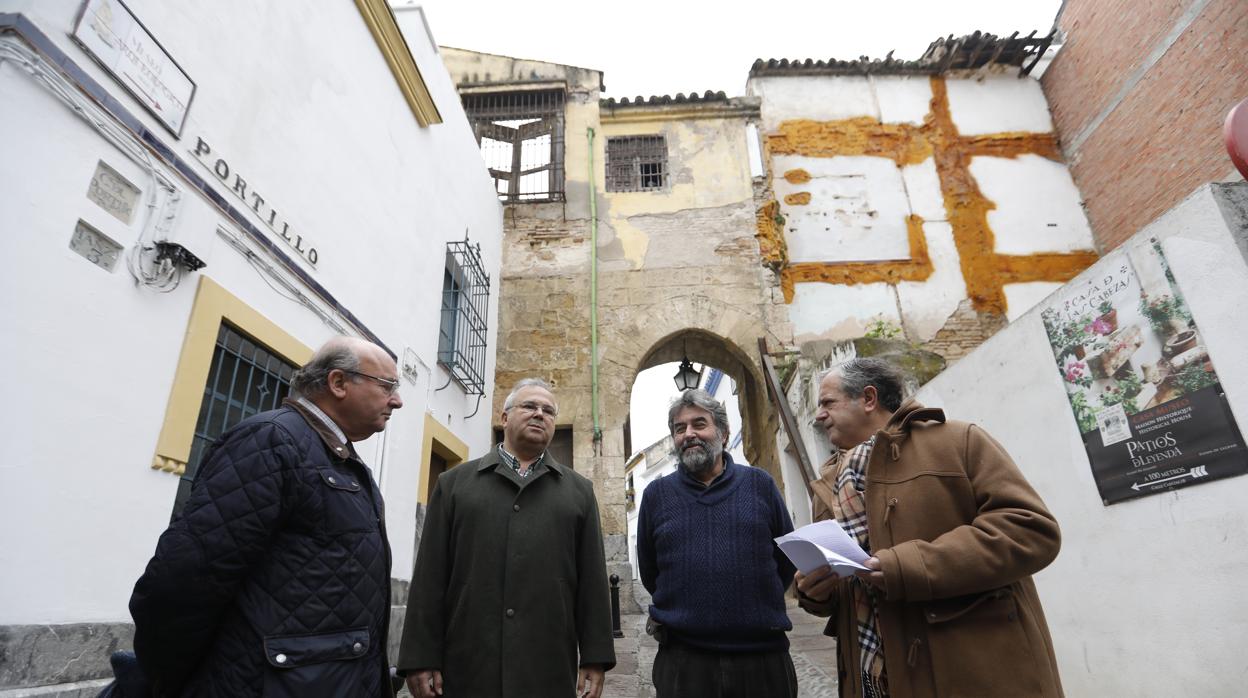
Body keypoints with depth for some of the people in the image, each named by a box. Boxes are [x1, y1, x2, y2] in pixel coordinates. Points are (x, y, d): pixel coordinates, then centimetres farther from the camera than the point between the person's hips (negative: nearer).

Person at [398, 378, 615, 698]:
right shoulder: (454, 483, 8)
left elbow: (593, 580, 6)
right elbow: (430, 577, 4)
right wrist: (421, 658, -2)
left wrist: (595, 658, 1)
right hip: (466, 667, 0)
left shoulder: (579, 491, 10)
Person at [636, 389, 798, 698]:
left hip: (765, 653, 1)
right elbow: (649, 572, 11)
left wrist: (754, 605, 9)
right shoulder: (656, 494, 3)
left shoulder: (760, 484, 2)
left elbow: (787, 556, 9)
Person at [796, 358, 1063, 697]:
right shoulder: (827, 489, 12)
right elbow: (830, 591, 19)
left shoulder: (958, 440, -5)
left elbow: (1032, 529, -15)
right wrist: (814, 589, -6)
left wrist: (910, 567, -23)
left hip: (977, 671, -5)